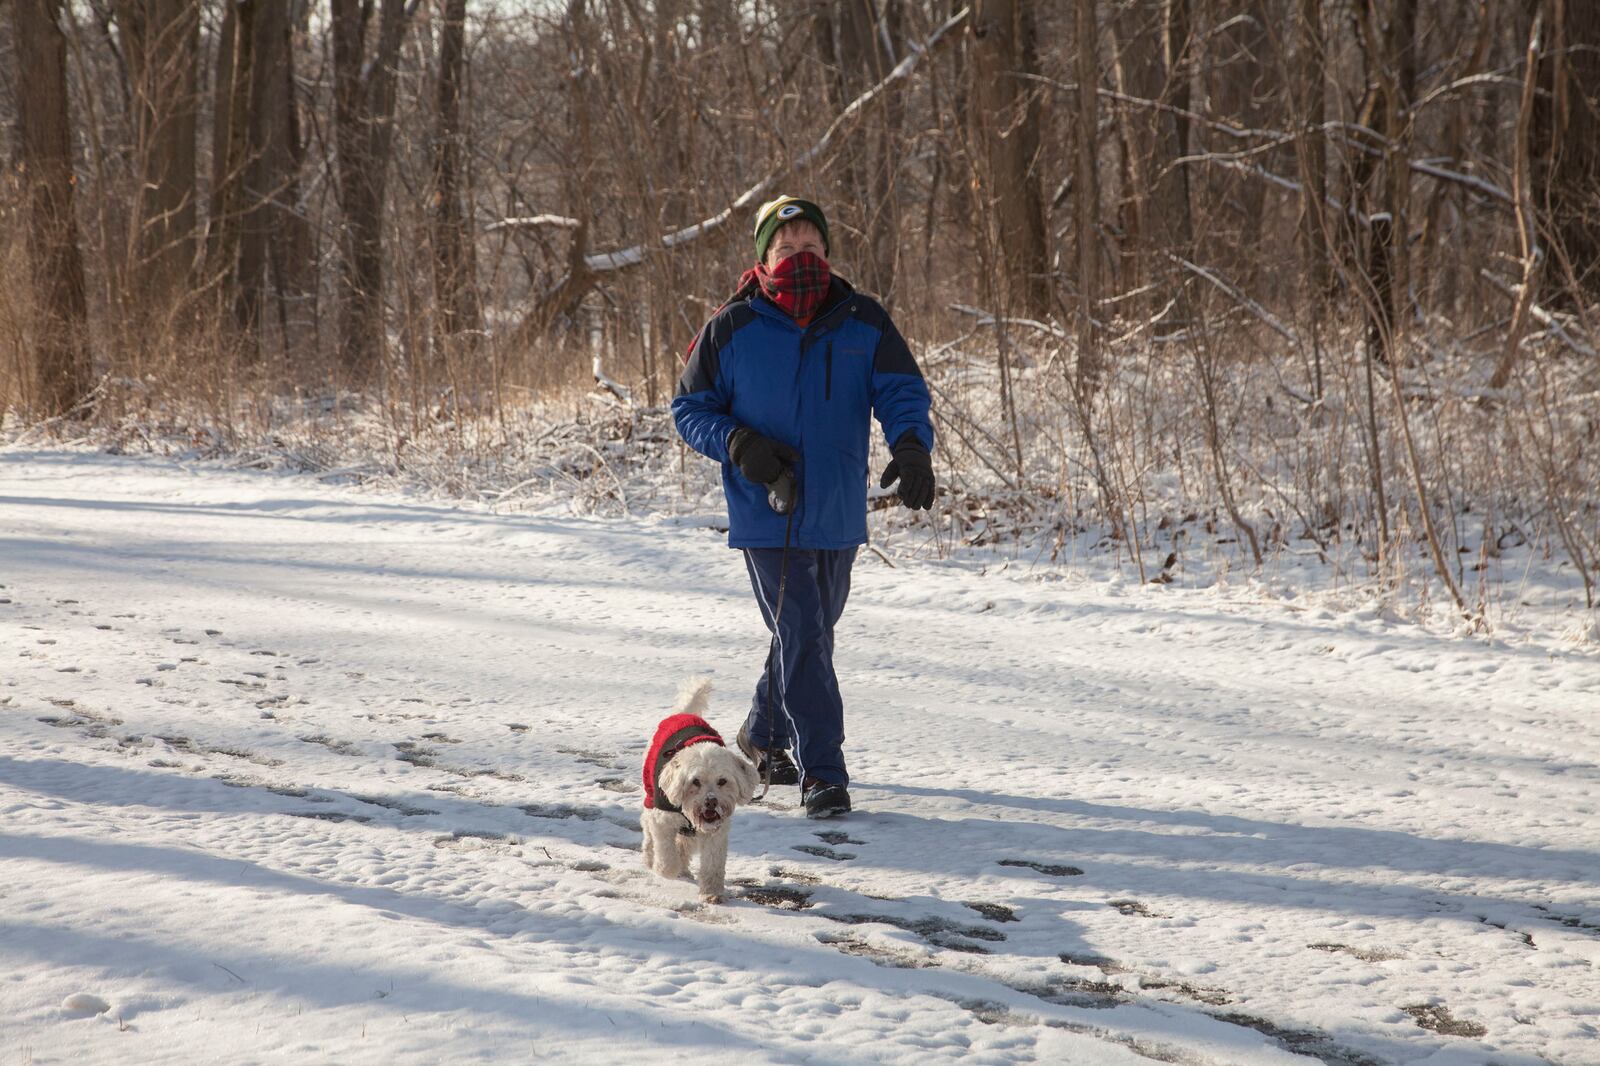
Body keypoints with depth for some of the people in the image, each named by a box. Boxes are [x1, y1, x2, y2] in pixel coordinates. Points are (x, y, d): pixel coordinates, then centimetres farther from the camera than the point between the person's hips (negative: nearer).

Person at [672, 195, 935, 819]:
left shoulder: (864, 323, 0)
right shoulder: (732, 329, -5)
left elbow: (901, 391, -7)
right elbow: (690, 408, 2)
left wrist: (911, 446, -28)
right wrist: (738, 444, -18)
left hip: (837, 513, 4)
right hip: (766, 514, -4)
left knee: (810, 633, 19)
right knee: (802, 638, -11)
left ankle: (763, 738, 40)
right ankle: (822, 772, -6)